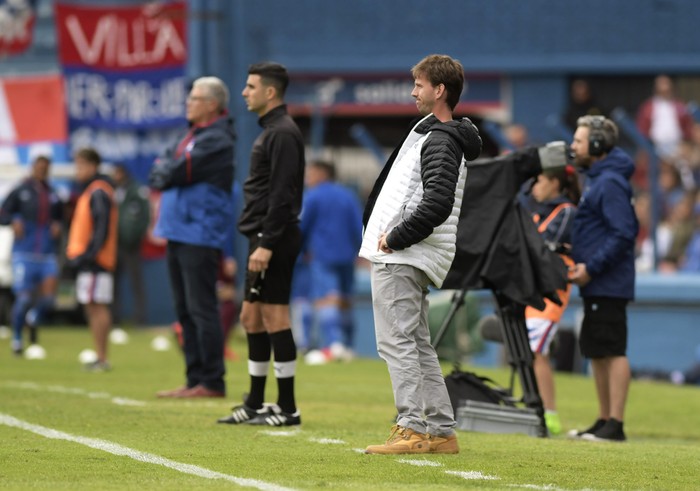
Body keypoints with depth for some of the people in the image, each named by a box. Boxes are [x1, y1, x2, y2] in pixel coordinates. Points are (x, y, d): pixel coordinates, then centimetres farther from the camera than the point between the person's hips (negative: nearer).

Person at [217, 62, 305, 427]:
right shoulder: (270, 131, 18)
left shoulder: (283, 134, -14)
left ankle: (287, 409, -5)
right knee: (252, 317, 13)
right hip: (264, 239, 11)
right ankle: (255, 405, 19)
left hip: (274, 239, -11)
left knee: (274, 316, -8)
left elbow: (282, 195, -21)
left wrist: (267, 244, -24)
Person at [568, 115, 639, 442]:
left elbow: (624, 234, -21)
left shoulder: (610, 183, -15)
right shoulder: (595, 180, 17)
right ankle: (604, 420, 19)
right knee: (597, 353, 13)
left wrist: (592, 267, -21)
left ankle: (615, 424, -9)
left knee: (613, 352, -9)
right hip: (596, 285, 11)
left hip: (609, 285, -11)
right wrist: (579, 255, 14)